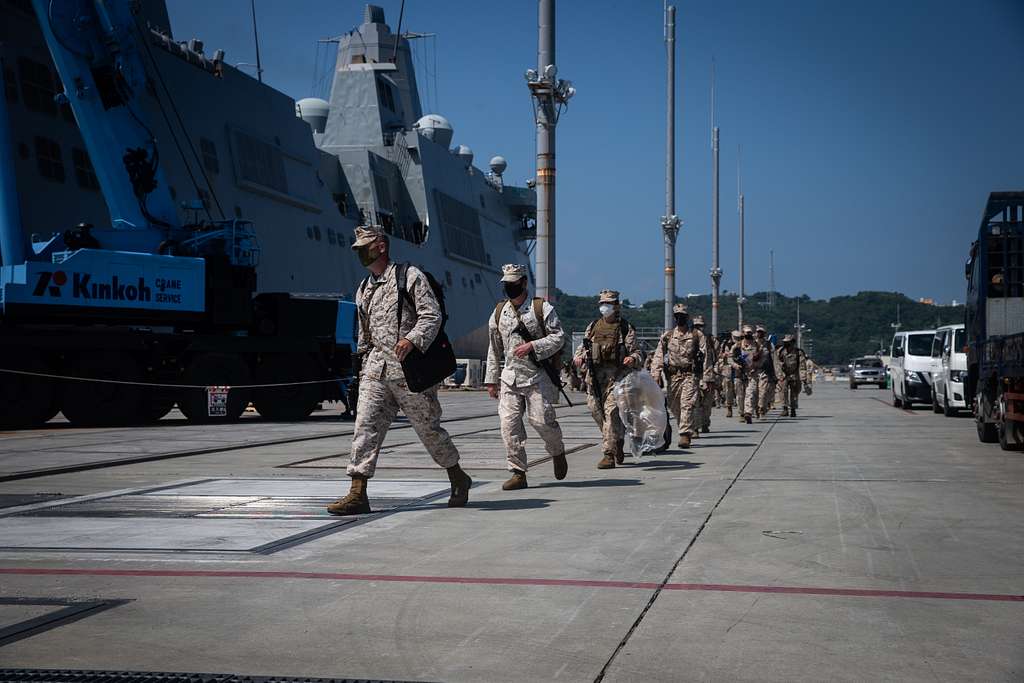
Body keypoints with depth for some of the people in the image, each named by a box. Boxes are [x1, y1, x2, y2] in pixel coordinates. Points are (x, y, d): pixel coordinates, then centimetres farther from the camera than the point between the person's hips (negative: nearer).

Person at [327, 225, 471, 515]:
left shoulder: (410, 276, -3)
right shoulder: (363, 290, 17)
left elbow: (432, 315, -11)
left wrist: (412, 339, -26)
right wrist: (365, 364, 17)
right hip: (376, 365, 5)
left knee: (428, 426, 5)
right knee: (365, 425, -8)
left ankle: (458, 479, 26)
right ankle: (358, 494, -9)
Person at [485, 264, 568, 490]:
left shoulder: (542, 308, -1)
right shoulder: (499, 313, 13)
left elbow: (559, 337, -5)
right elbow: (494, 350, 18)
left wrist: (532, 346, -18)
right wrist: (492, 380, 17)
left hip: (538, 376, -4)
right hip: (510, 377, 4)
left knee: (541, 420, -9)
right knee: (509, 423, -7)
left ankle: (558, 453, 23)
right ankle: (518, 473, -2)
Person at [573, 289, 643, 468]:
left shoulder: (625, 328, 0)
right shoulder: (593, 326, 13)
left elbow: (638, 353, -2)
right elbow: (583, 347, 22)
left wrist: (632, 359, -24)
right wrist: (579, 357, 1)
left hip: (616, 377, -5)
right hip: (595, 376, 5)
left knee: (611, 413, -14)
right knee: (597, 412, 10)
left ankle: (609, 455, -12)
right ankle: (618, 439, 35)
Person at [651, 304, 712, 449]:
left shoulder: (697, 336, 4)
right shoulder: (667, 336, 12)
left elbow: (706, 359, 2)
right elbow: (658, 356, 6)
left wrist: (705, 380, -5)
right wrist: (656, 375, -7)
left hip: (690, 375, -4)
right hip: (672, 376, 4)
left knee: (687, 405, -15)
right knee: (674, 407, 8)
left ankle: (685, 435, -17)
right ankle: (692, 427, 27)